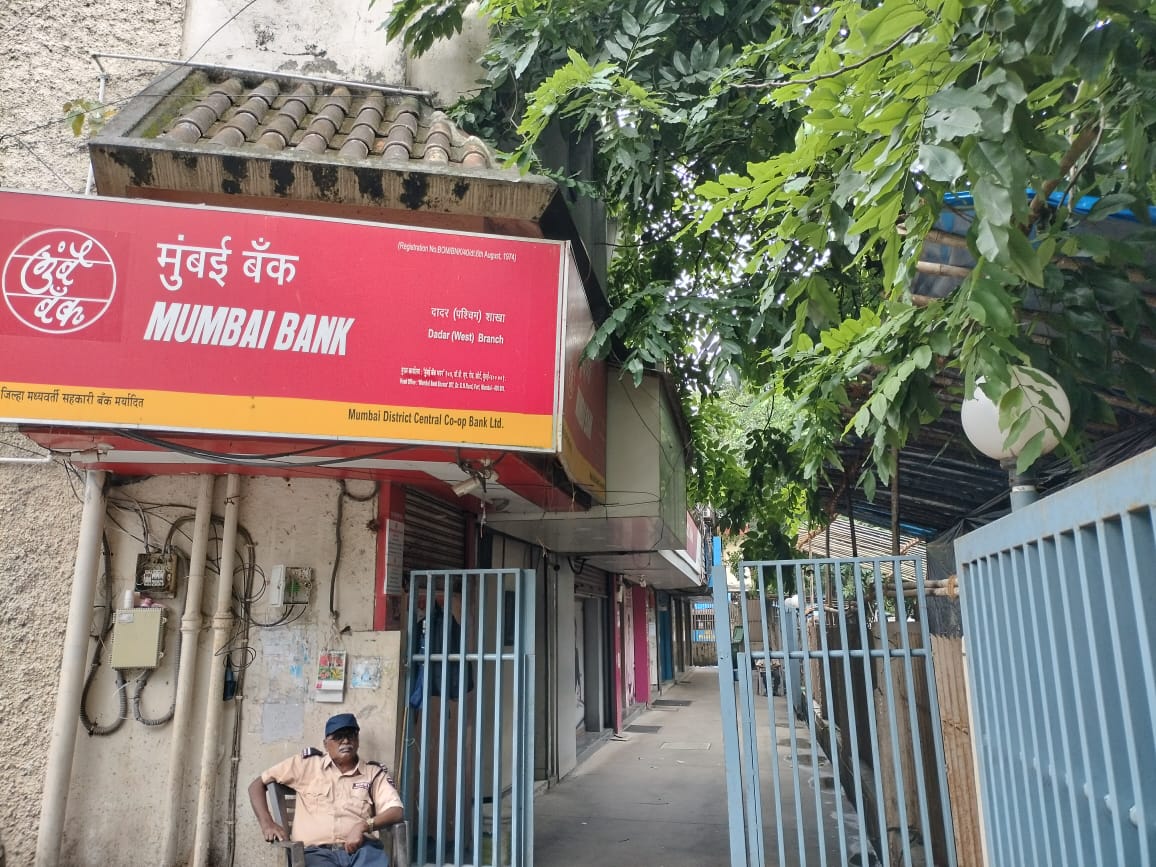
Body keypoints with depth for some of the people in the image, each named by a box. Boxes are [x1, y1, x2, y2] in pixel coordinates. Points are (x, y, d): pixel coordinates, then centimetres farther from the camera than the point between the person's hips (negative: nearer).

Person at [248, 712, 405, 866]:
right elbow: (257, 784, 21)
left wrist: (364, 826, -12)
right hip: (317, 852, 0)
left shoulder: (374, 773, 17)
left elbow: (397, 812, 6)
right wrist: (267, 824, 5)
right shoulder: (306, 764, 16)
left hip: (362, 850, 0)